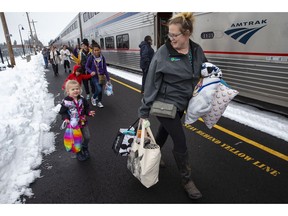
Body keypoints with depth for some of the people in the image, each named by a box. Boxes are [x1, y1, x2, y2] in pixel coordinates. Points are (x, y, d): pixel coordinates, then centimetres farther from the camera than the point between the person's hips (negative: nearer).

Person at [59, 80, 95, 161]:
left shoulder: (82, 99, -6)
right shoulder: (66, 102, -18)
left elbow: (86, 107, 7)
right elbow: (63, 112, -7)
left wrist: (89, 112, -11)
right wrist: (66, 118, -23)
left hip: (83, 122, 4)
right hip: (73, 124, -3)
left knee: (87, 137, 13)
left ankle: (85, 148, 44)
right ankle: (79, 152, 38)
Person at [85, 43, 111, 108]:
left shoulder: (102, 57, -4)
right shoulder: (91, 58, -13)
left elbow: (105, 69, 1)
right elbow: (87, 67, -1)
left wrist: (108, 78, 2)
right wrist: (91, 72, -20)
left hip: (101, 76, 4)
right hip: (95, 76, -3)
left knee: (100, 90, 10)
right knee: (99, 89, -16)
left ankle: (99, 102, 31)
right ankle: (93, 98, 14)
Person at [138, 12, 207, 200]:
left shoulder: (197, 51, -2)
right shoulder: (163, 53, -17)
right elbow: (151, 83, -15)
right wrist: (144, 111, -13)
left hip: (182, 104, 5)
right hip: (165, 104, -5)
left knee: (164, 132, 23)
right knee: (180, 142, 1)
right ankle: (187, 180, 24)